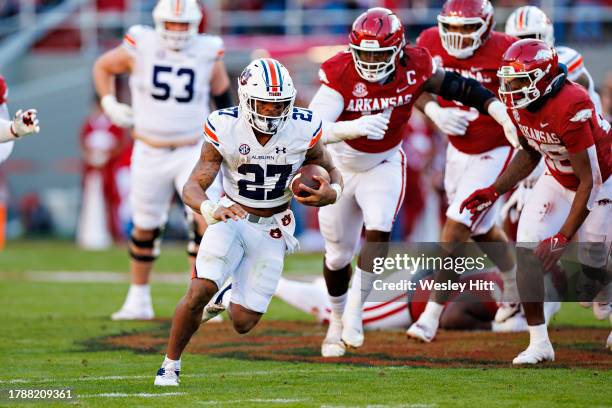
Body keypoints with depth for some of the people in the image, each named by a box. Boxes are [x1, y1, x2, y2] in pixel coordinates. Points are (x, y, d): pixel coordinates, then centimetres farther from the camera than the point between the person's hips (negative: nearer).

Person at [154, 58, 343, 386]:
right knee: (199, 291, -25)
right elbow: (193, 186, -20)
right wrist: (211, 210, -43)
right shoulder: (225, 128, -18)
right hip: (232, 220, -1)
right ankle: (170, 365, -4)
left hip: (272, 230, 1)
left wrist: (330, 194, -23)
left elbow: (332, 173, 2)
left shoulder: (303, 130, -15)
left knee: (243, 323, -1)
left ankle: (232, 296, 37)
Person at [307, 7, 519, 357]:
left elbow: (460, 87, -8)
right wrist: (354, 127, -57)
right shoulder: (341, 74, -29)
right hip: (340, 166, -1)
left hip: (385, 164, 1)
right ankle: (337, 320, 35)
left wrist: (503, 116, -17)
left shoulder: (414, 67, -21)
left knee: (378, 229, -24)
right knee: (338, 254, 11)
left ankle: (355, 309, -11)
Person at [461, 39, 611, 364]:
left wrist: (563, 237, -33)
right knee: (527, 249, -10)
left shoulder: (570, 109, -37)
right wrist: (494, 191, -4)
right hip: (558, 179, 6)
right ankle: (539, 343, -2)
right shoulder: (519, 104, -13)